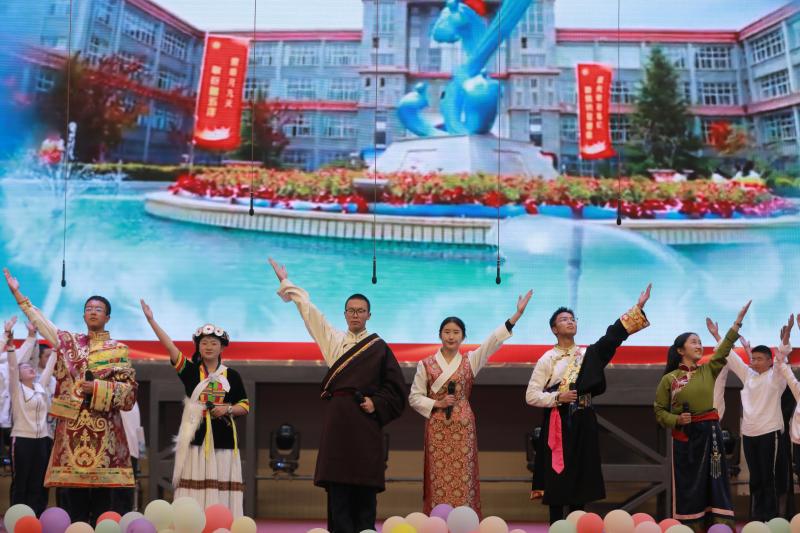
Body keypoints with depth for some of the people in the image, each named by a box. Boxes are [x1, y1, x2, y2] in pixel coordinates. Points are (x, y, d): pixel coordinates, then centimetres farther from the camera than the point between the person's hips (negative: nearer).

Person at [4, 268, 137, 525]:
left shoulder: (118, 349, 5)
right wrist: (17, 293, 13)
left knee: (101, 495, -4)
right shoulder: (70, 342, 14)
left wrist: (99, 388, -11)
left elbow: (130, 389, 1)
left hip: (103, 428, -2)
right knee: (74, 494, 0)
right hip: (73, 425, 2)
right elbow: (40, 322, 15)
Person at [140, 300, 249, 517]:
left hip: (223, 439, 1)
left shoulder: (232, 376, 8)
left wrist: (228, 409, -9)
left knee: (222, 489, -2)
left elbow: (245, 405, 12)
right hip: (196, 437, 0)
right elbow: (170, 346, -3)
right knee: (195, 490, -3)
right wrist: (151, 320, -11)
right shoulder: (190, 370, 6)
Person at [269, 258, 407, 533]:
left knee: (365, 491, -2)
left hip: (365, 422, -2)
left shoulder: (379, 347, 7)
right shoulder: (333, 339, 14)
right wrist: (286, 283, 23)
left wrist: (377, 404, -7)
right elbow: (308, 309, 19)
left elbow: (396, 387, 8)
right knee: (338, 488, -2)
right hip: (337, 421, 2)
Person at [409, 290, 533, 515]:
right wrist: (436, 404, -13)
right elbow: (414, 397, 4)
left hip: (463, 428, 1)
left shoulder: (470, 360, 5)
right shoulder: (426, 364, 4)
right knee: (439, 479, 0)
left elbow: (493, 340, -6)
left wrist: (517, 314, -15)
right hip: (437, 429, -1)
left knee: (462, 477, -1)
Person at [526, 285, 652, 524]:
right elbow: (531, 396, -4)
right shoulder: (547, 359, -1)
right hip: (557, 426, -3)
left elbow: (613, 336, -4)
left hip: (583, 425, 3)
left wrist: (638, 307, -11)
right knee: (557, 482, -1)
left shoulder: (588, 354, 8)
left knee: (580, 479, 6)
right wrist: (558, 398, -16)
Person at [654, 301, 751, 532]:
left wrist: (738, 321, -9)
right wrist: (676, 420, -15)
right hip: (685, 437, -3)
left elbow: (724, 349, -3)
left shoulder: (708, 370, 7)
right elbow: (659, 410, 3)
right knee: (689, 485, 1)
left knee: (715, 481, 0)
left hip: (710, 433, 3)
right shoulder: (669, 379, 0)